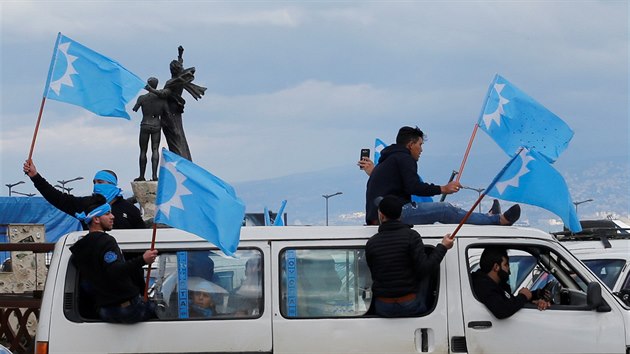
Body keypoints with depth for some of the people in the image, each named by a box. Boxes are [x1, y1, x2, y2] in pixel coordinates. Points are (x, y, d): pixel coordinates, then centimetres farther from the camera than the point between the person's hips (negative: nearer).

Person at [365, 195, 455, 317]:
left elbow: (374, 276, 10)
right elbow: (424, 269, -15)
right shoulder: (411, 236, -10)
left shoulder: (371, 243, 0)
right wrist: (443, 247, -5)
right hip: (411, 307, -3)